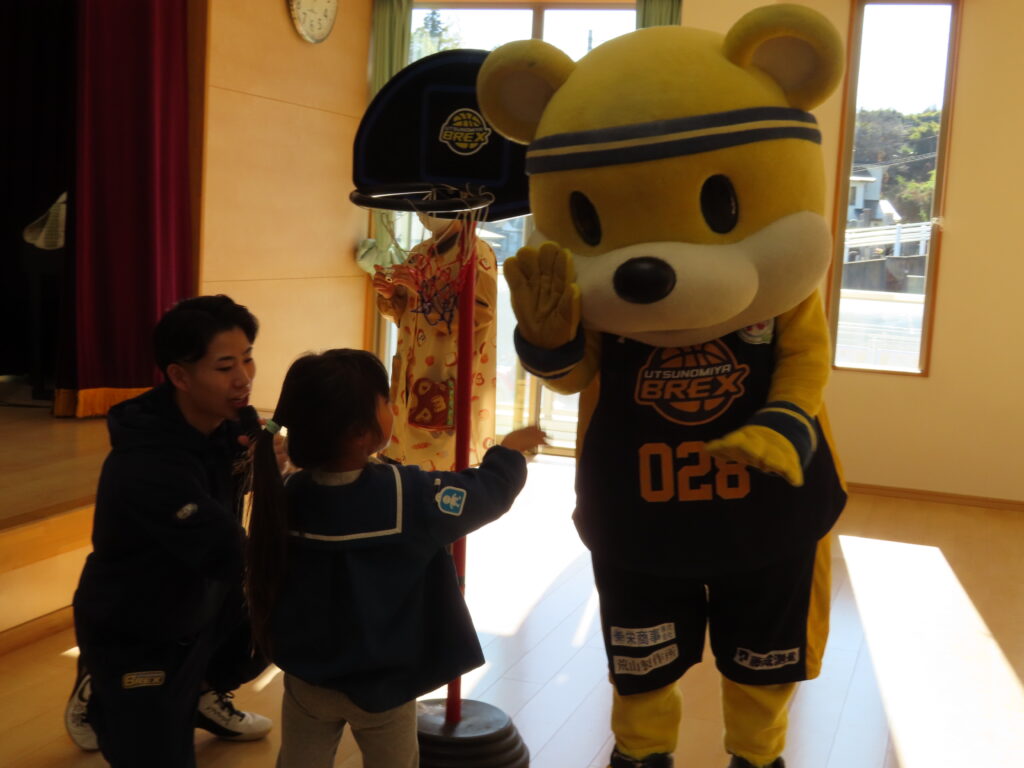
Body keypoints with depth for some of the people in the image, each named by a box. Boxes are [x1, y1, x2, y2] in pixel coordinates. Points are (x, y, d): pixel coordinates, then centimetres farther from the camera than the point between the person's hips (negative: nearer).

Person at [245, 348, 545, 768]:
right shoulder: (408, 495, -24)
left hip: (305, 678, 4)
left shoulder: (288, 495, -11)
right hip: (382, 684, -3)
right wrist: (510, 450, 7)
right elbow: (488, 492, -12)